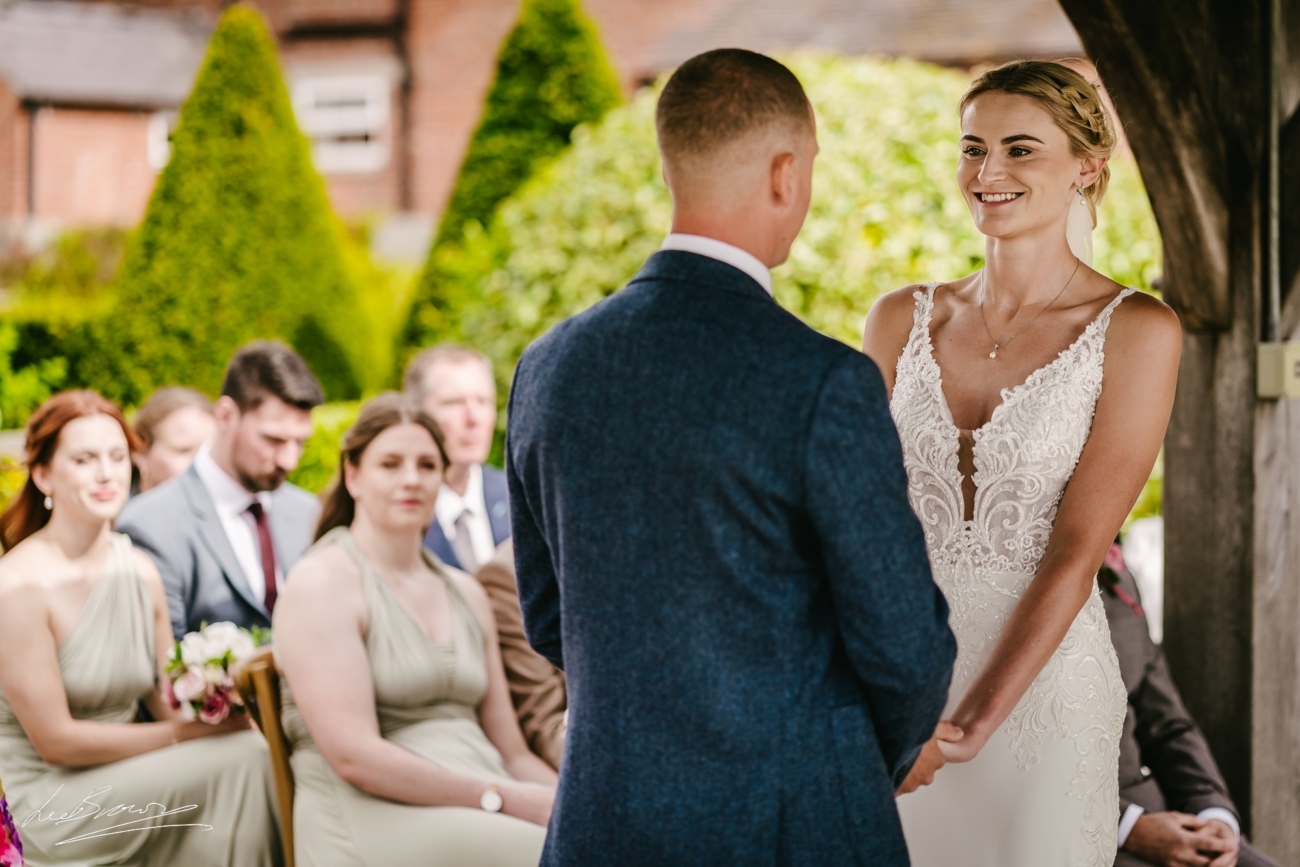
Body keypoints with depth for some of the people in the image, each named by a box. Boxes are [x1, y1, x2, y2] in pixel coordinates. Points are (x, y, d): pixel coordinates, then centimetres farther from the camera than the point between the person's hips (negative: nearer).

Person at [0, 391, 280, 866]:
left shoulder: (141, 572, 5)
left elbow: (169, 703, 7)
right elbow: (55, 741, -15)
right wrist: (178, 734, -15)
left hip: (122, 782, 6)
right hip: (47, 802, -6)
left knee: (246, 742, -22)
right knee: (240, 758, -22)